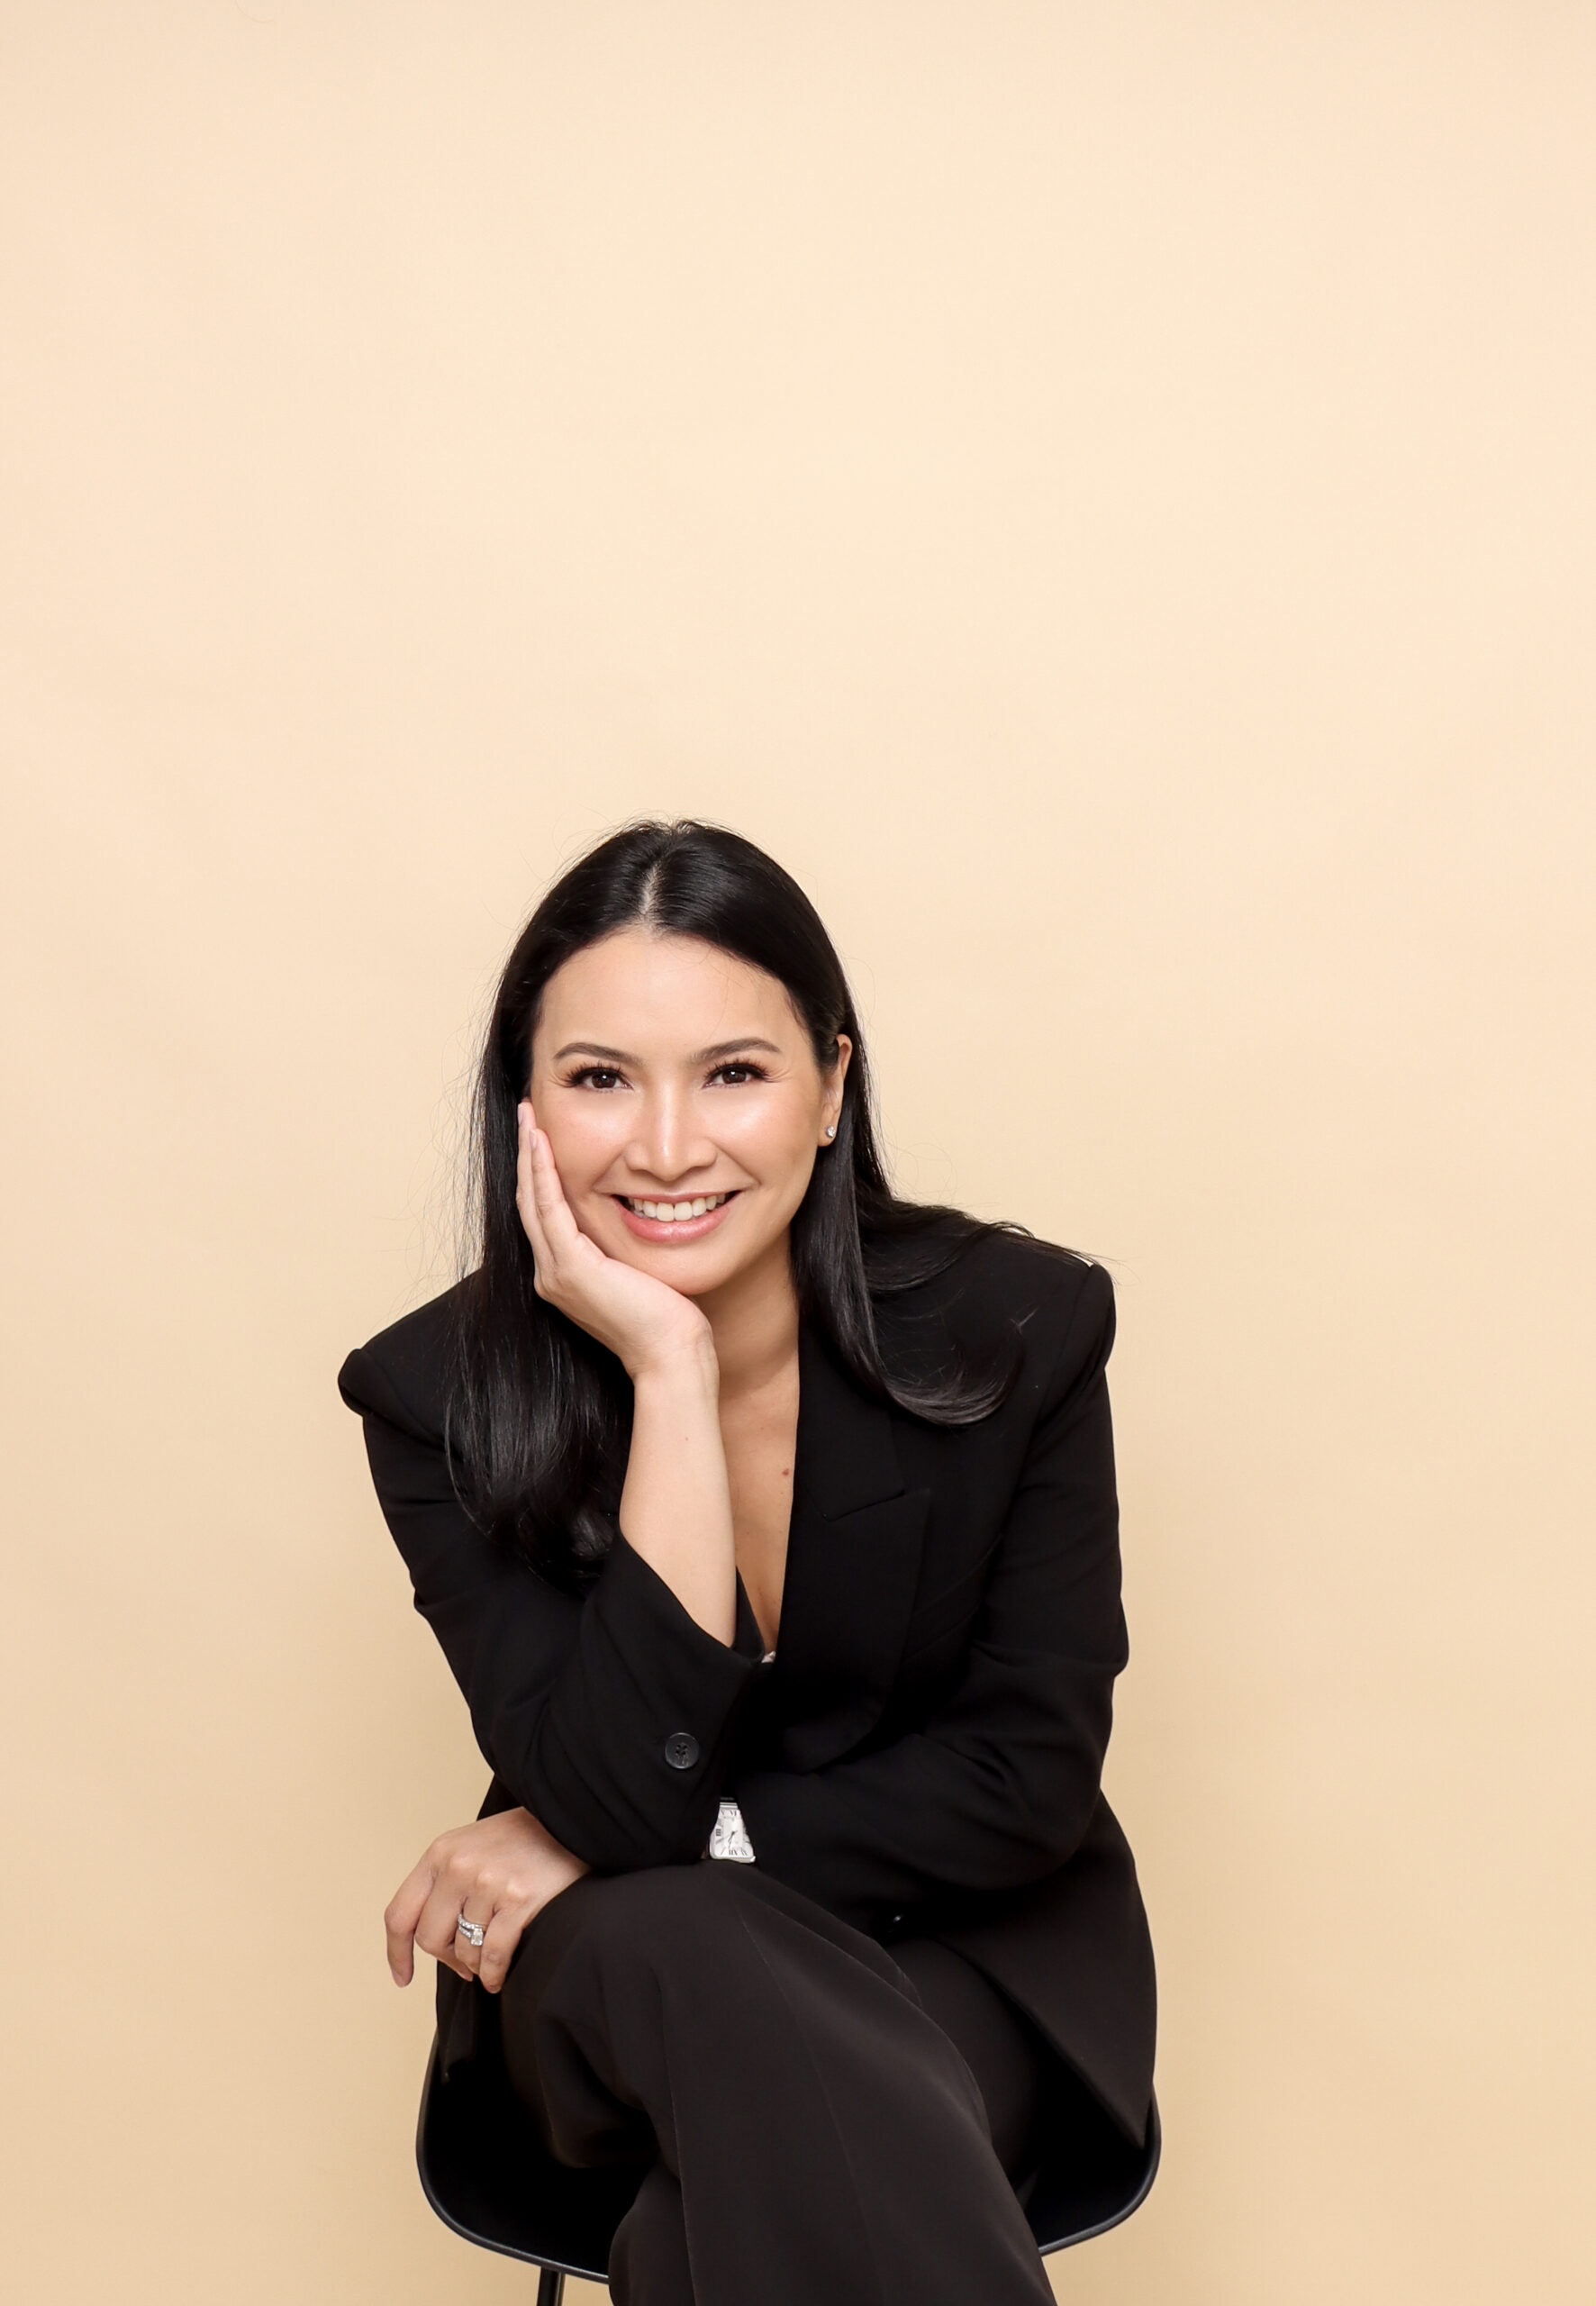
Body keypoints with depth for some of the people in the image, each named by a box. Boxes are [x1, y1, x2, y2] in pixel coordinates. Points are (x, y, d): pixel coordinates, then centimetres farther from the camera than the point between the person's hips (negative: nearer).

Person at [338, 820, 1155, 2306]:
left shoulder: (1017, 1327, -14)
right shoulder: (437, 1400, -14)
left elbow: (1030, 1782, -11)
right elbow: (629, 1798, -24)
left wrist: (635, 1850, -17)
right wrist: (670, 1372, -30)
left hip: (961, 1950, -1)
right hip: (613, 1978, 2)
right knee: (680, 1951, -34)